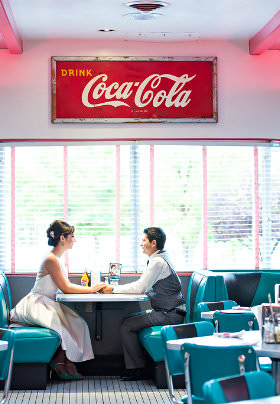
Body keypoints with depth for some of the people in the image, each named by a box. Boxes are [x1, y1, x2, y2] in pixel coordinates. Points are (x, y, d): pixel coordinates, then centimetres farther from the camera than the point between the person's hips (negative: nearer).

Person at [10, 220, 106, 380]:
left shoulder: (57, 258, 14)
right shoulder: (51, 260, -17)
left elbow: (66, 286, 13)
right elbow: (65, 288, -17)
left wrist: (90, 288, 2)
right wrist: (90, 289, -9)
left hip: (47, 304, 9)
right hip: (36, 305, -9)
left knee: (78, 323, -7)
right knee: (64, 325, -21)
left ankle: (65, 363, -6)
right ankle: (59, 363, -3)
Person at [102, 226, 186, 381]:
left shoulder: (158, 262, -16)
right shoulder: (159, 259, 16)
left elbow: (139, 288, -19)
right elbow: (141, 285, 19)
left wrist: (114, 289, -10)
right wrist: (115, 288, 11)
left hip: (169, 315, -10)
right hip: (167, 312, 10)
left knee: (127, 326, -11)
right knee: (129, 320, 14)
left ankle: (138, 369, -1)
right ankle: (132, 367, 13)